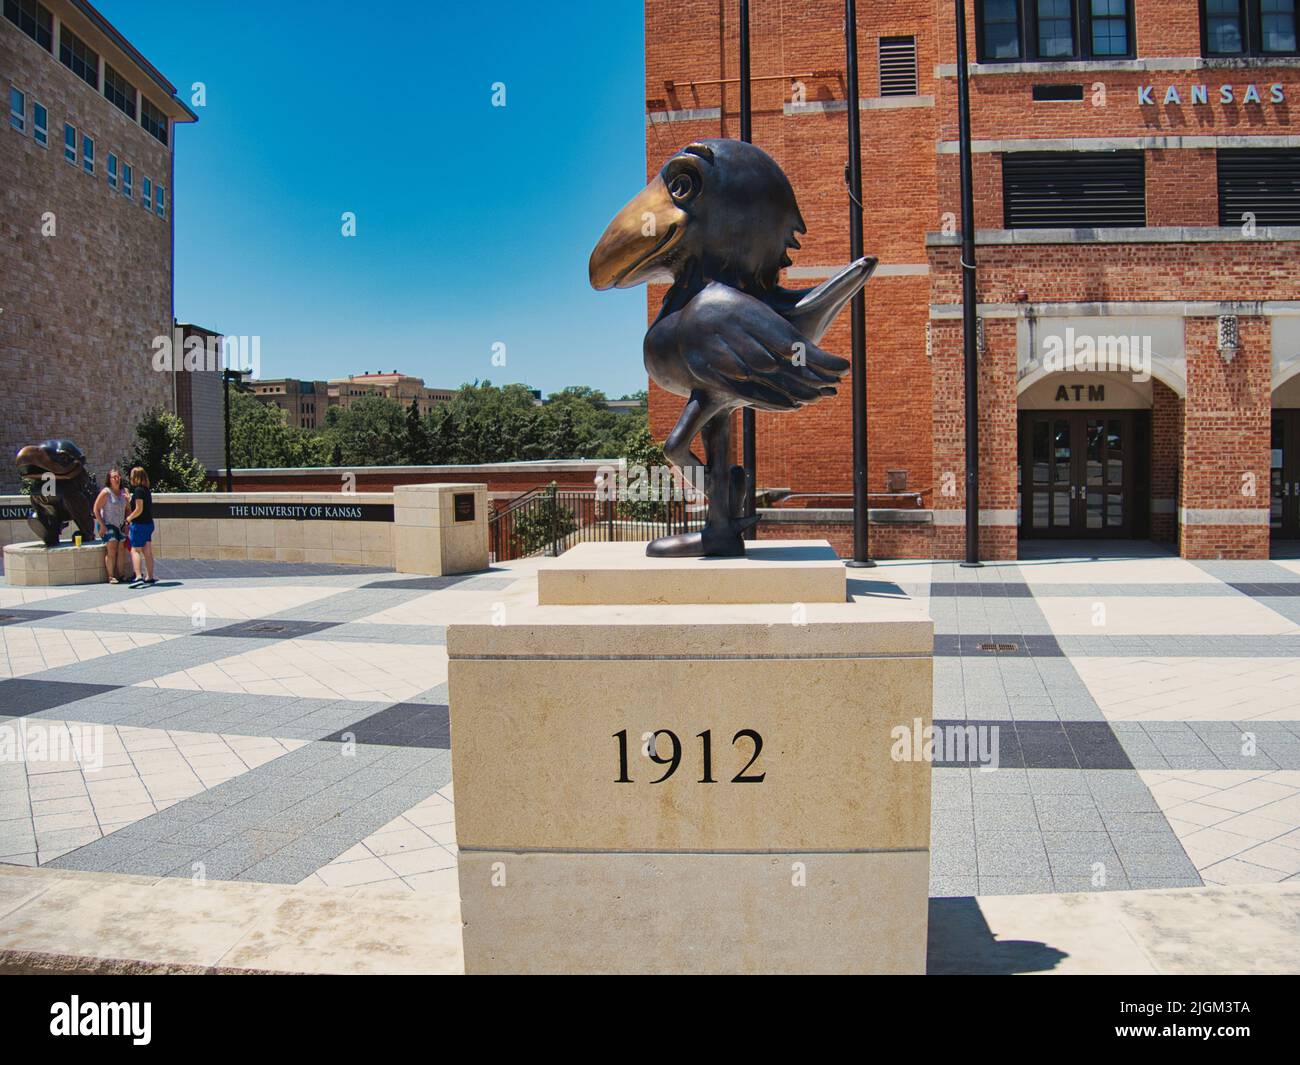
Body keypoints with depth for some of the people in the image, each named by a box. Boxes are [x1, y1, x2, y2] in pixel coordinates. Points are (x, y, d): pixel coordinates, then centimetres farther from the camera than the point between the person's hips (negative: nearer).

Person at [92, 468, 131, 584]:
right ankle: (111, 576, -11)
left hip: (120, 525, 6)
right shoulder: (106, 492, -10)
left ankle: (121, 574, 8)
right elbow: (96, 509, -8)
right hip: (107, 525, -6)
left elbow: (127, 509, 14)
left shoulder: (124, 491, 7)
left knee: (122, 549, 2)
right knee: (112, 549, -13)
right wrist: (102, 525, -13)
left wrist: (126, 523, 6)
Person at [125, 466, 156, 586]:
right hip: (149, 523, 8)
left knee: (135, 550, -7)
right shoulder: (147, 490, 11)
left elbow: (139, 509, -18)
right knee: (147, 551, 12)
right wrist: (129, 499, 25)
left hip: (140, 524, -8)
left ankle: (139, 577, -16)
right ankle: (150, 577, 17)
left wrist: (129, 518, -4)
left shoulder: (138, 490, -14)